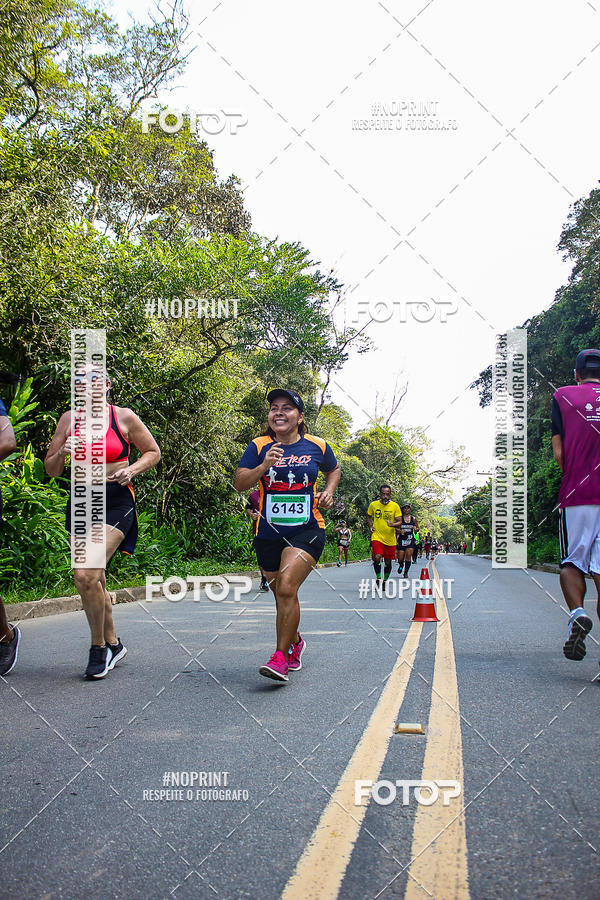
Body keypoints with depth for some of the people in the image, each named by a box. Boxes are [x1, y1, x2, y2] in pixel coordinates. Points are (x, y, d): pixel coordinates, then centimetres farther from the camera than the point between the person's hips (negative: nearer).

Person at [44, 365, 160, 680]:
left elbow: (153, 452, 8)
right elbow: (50, 470, 10)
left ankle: (98, 647, -1)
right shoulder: (69, 419, 5)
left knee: (86, 575, -19)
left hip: (115, 501, -4)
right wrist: (62, 453, -12)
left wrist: (131, 470, -9)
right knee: (93, 580, 9)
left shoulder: (123, 417, -3)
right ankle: (112, 643, 28)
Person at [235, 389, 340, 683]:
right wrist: (264, 466, -22)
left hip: (307, 530, -2)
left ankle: (281, 657, -16)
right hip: (269, 535, 3)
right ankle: (295, 642, 41)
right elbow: (239, 484, -6)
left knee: (286, 587, -22)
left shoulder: (318, 446, 3)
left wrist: (328, 491, 5)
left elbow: (334, 469, 23)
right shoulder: (258, 446, 1)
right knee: (282, 596, 14)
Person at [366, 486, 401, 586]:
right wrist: (370, 526, 1)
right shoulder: (373, 504, 1)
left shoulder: (395, 506, -3)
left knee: (388, 562, 9)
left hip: (390, 538, 1)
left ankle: (385, 581, 29)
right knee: (377, 557, -20)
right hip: (377, 536, -1)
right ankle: (378, 578, 0)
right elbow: (369, 517, 18)